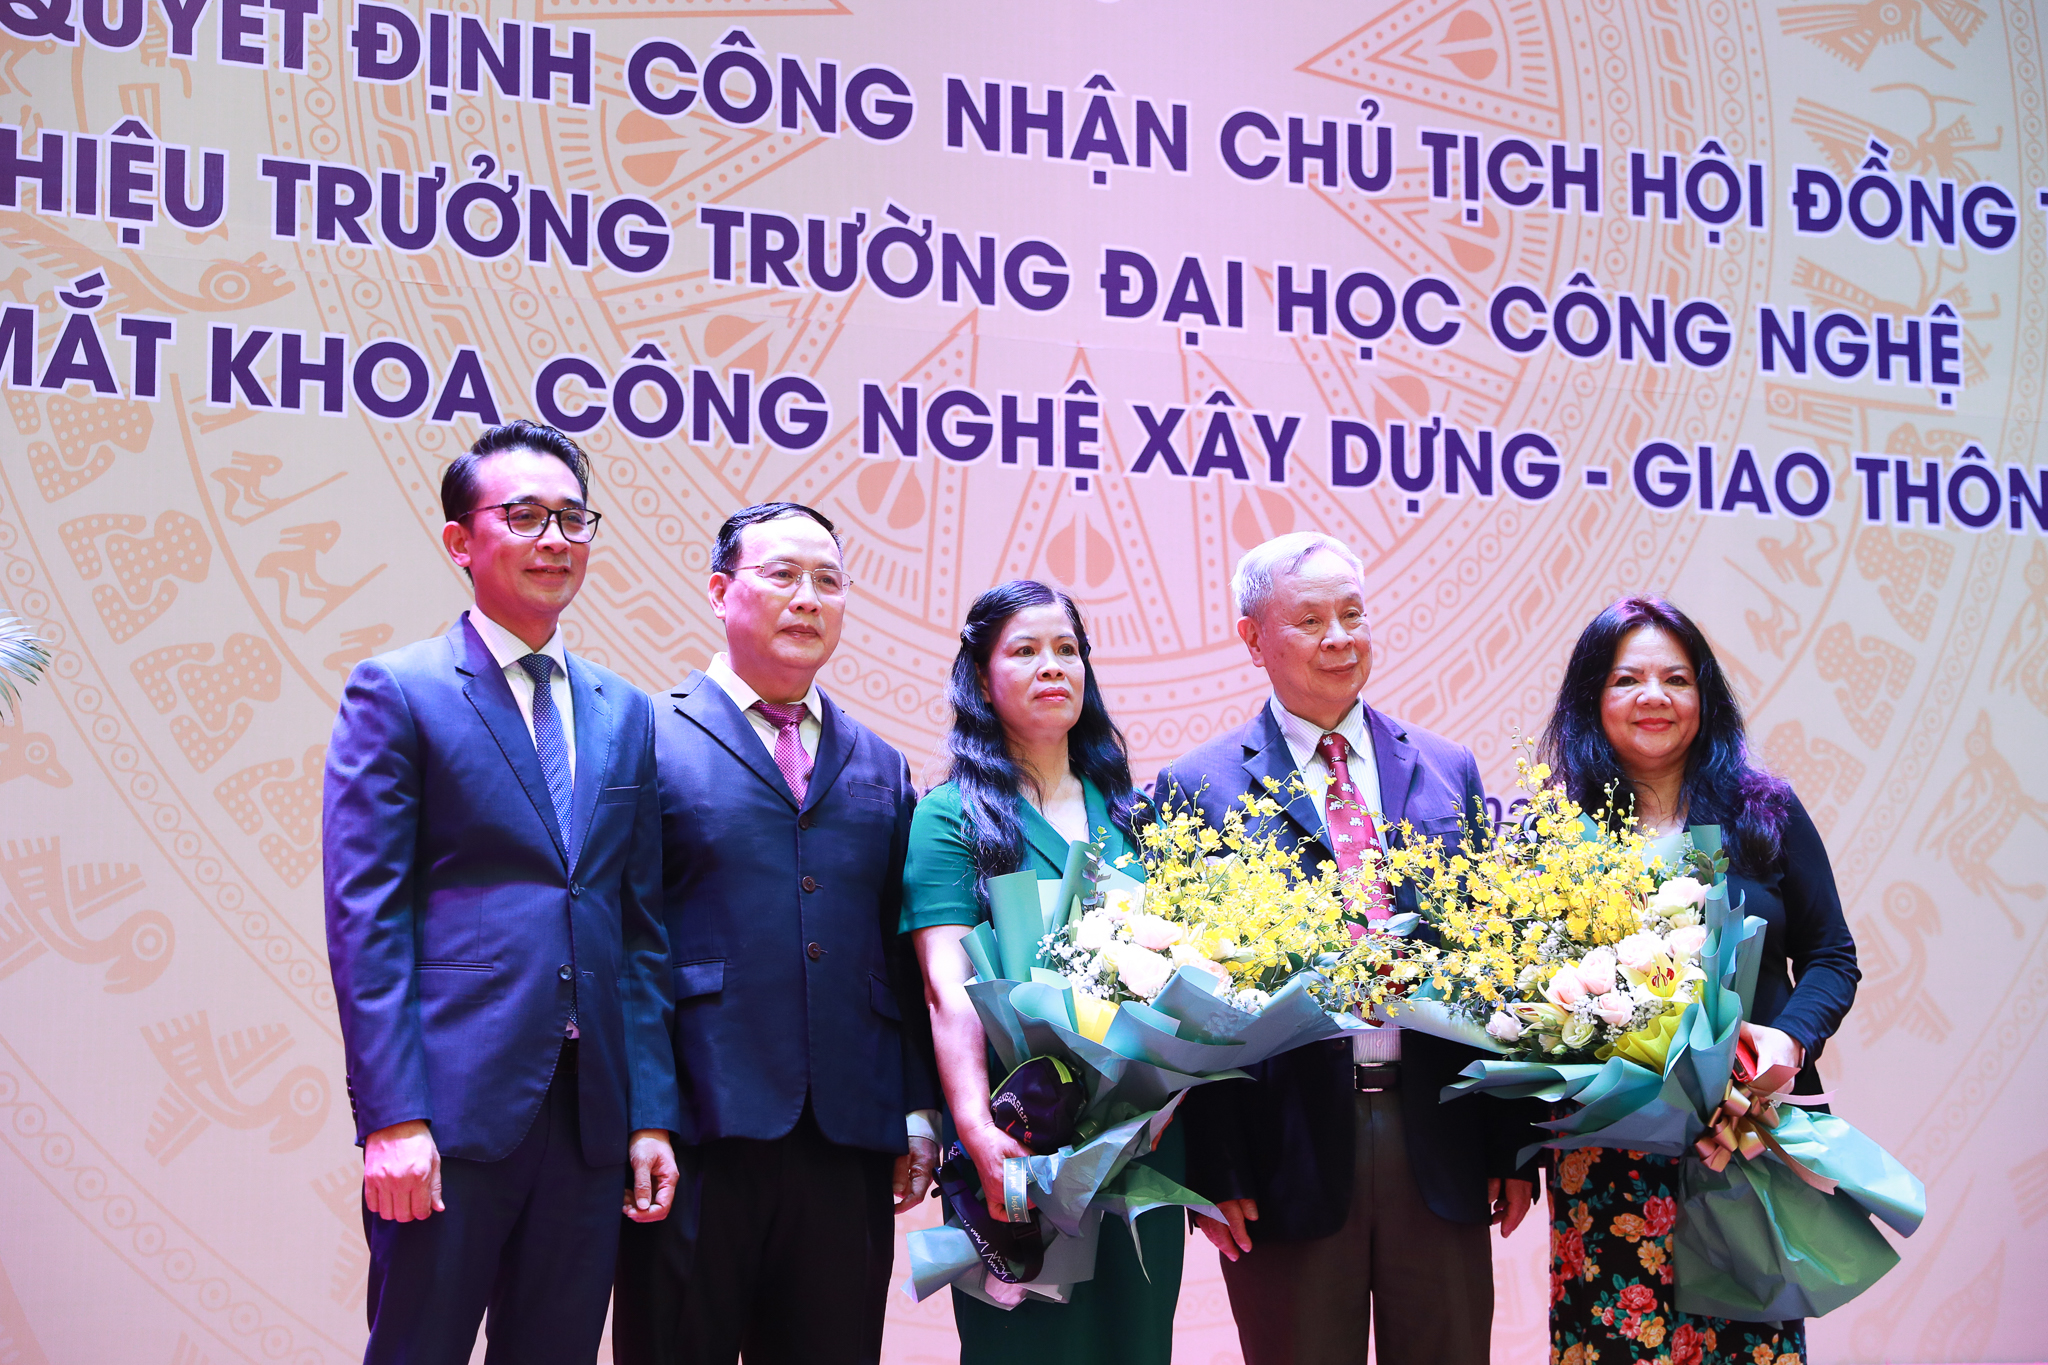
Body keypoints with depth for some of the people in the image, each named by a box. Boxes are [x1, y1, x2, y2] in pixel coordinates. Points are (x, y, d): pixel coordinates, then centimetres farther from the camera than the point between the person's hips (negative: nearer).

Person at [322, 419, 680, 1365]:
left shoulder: (623, 712, 14)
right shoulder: (397, 693, -1)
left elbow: (642, 926, 12)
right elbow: (364, 917, -7)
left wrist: (650, 1115, 6)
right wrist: (391, 1117, -14)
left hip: (592, 1114, 5)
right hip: (452, 1109, -5)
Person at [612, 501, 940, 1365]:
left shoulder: (880, 767, 16)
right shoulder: (651, 741, 1)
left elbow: (907, 959, 15)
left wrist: (919, 1114, 8)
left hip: (849, 1150, 4)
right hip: (694, 1144, -4)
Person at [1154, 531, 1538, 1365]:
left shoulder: (1448, 772, 10)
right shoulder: (1197, 788, -1)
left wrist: (1513, 1147, 7)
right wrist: (1215, 1170, -9)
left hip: (1439, 1143, 3)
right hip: (1290, 1144, -3)